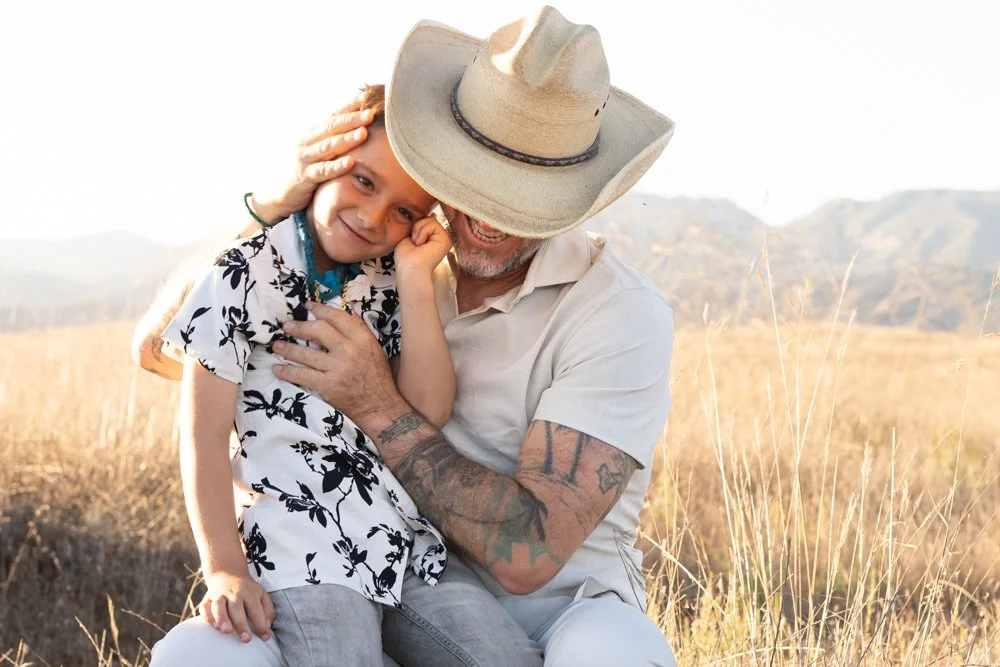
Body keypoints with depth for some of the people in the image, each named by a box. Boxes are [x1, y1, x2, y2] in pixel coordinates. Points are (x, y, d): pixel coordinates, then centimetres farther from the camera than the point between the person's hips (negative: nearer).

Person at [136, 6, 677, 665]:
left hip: (559, 610, -2)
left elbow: (526, 554, -21)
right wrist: (276, 202, -14)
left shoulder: (623, 314, -15)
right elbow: (164, 342, 0)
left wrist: (380, 408, -22)